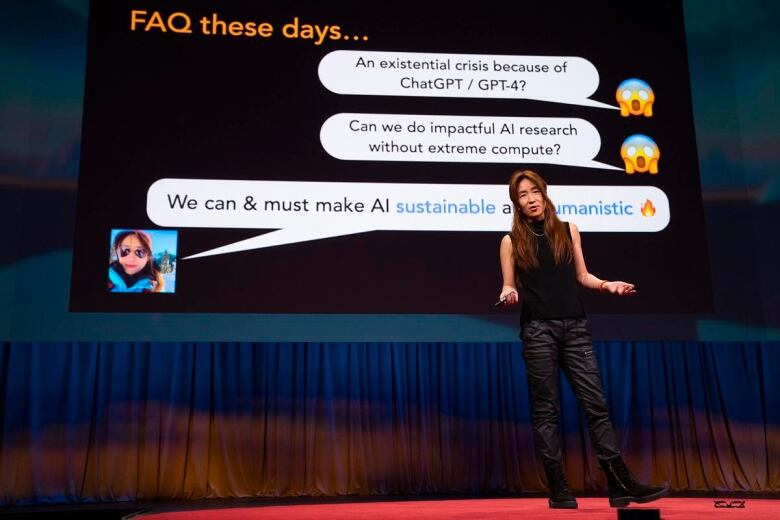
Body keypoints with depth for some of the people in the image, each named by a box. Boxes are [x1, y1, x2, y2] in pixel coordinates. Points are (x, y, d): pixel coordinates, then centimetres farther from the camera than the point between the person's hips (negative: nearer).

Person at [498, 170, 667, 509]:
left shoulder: (569, 230, 11)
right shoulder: (511, 241, 4)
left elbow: (581, 276, 15)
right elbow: (509, 286, 5)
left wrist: (606, 285, -2)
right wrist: (509, 295, -17)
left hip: (575, 327, 2)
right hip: (538, 330, -2)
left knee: (596, 403, -1)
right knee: (546, 409, 1)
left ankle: (621, 485, 2)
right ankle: (558, 490, 8)